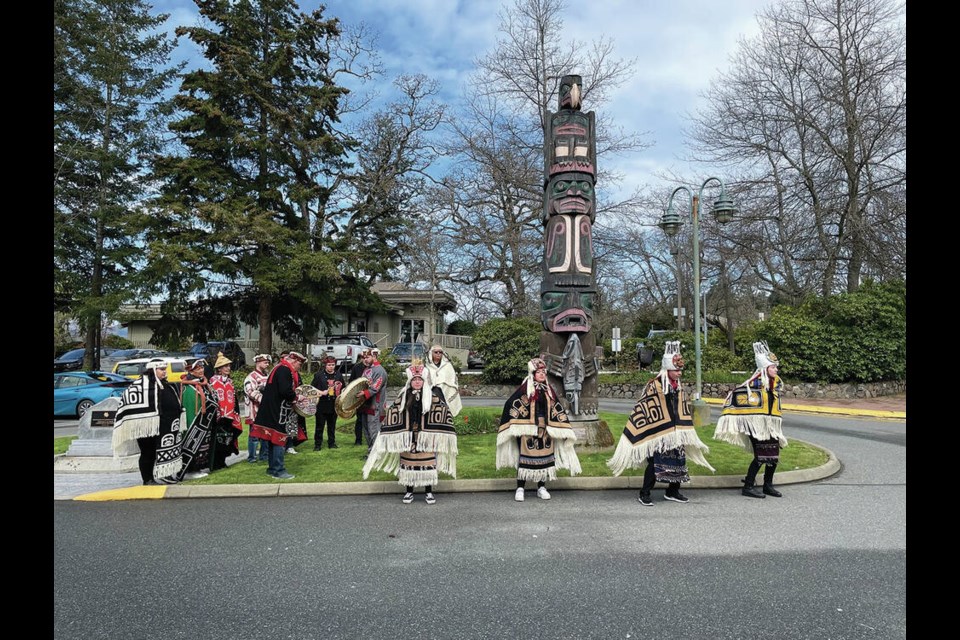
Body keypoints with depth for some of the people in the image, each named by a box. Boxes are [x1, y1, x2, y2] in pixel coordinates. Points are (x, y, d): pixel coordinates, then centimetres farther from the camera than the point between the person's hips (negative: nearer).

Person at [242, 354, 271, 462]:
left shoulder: (267, 376, 17)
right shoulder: (251, 377, -10)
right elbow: (251, 392, -22)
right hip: (256, 411, -8)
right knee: (254, 434, -2)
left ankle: (264, 455, 22)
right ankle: (252, 457, 7)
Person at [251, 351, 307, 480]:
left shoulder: (281, 368, 17)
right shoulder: (284, 370, -16)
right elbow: (285, 391, -26)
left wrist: (294, 396, 8)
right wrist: (295, 397, -9)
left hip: (273, 411, 10)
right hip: (277, 412, -10)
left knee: (273, 440, 14)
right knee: (279, 440, -5)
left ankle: (272, 469, 22)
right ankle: (278, 471, -1)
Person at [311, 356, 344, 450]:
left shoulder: (339, 375, 8)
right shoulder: (319, 375, -3)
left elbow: (343, 388, 15)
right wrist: (321, 392, -17)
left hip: (334, 404, 3)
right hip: (322, 405, -3)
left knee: (332, 425, 12)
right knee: (320, 425, 3)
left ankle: (332, 443, 23)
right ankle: (317, 444, 11)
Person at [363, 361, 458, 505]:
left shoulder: (432, 396, -2)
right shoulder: (403, 397, 3)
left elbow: (444, 414, -1)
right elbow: (392, 414, 9)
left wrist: (441, 436, -5)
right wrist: (390, 434, 6)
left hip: (426, 437, -1)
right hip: (408, 437, 2)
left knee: (427, 462, 2)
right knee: (408, 462, 7)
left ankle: (428, 492, 16)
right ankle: (409, 491, 21)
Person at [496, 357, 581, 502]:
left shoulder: (549, 389, 11)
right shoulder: (525, 388, -5)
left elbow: (558, 410, 16)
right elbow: (510, 404, -8)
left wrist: (564, 429, 12)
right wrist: (512, 427, -10)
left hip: (545, 430, 5)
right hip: (528, 429, -4)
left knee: (544, 458, 8)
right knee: (525, 457, -2)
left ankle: (541, 488, 21)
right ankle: (520, 489, 7)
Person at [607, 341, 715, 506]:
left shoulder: (679, 387, 8)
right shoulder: (654, 386, -16)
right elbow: (641, 409, -15)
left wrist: (685, 434, 22)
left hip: (676, 433, 7)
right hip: (657, 434, -7)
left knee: (678, 463, 12)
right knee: (654, 463, -5)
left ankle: (673, 492, 27)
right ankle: (644, 494, 7)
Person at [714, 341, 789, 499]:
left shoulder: (776, 384, 9)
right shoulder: (755, 383, -15)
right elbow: (734, 396, -15)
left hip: (771, 426, 8)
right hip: (756, 425, -8)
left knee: (774, 455, 9)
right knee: (760, 456, -8)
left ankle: (768, 485, 24)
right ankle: (748, 487, 2)